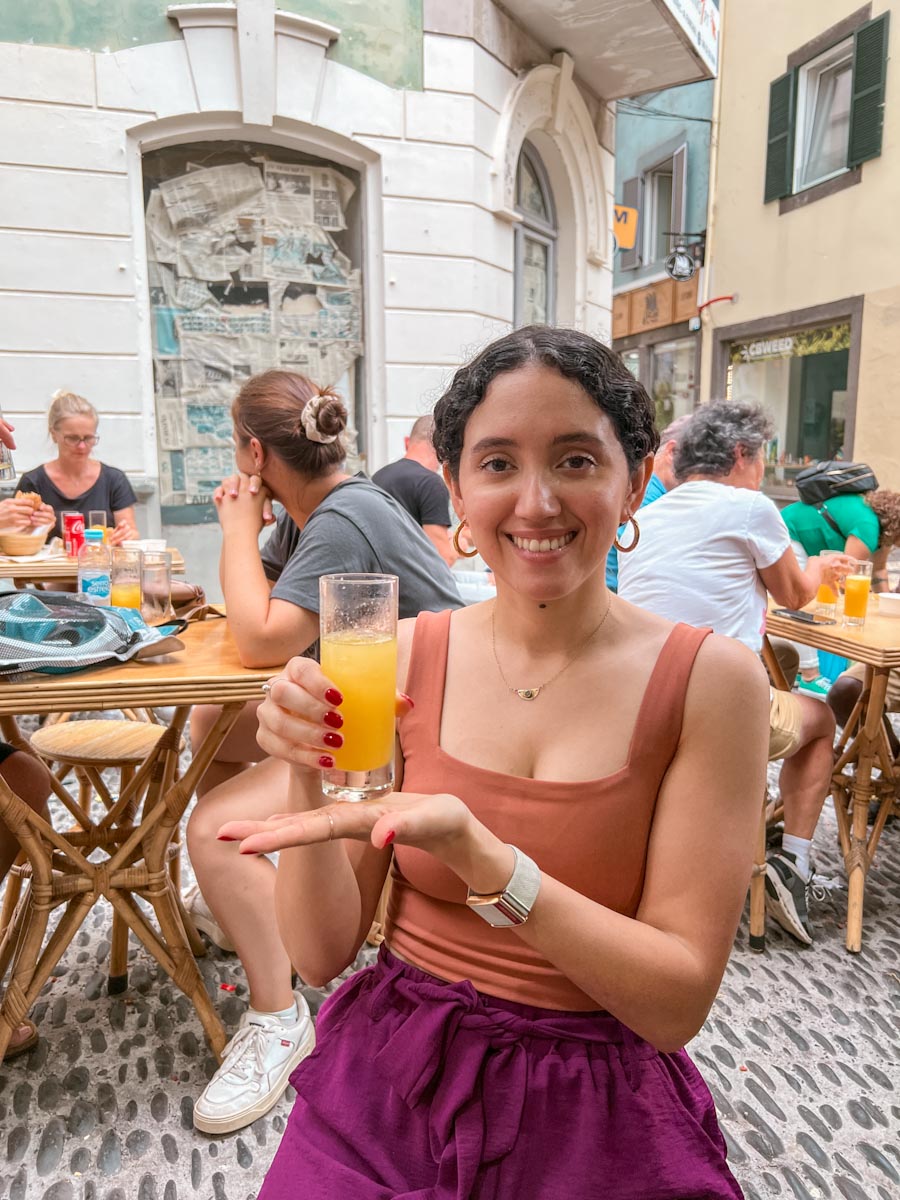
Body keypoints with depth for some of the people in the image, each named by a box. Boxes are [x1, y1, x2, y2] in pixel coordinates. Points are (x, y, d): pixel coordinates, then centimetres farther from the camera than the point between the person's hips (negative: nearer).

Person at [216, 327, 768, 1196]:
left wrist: (472, 848, -29)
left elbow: (677, 1004, -16)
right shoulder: (406, 657, -9)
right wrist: (306, 777, -24)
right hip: (388, 1086, -1)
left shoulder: (708, 680, -14)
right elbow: (322, 954, -6)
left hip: (597, 1116, 2)